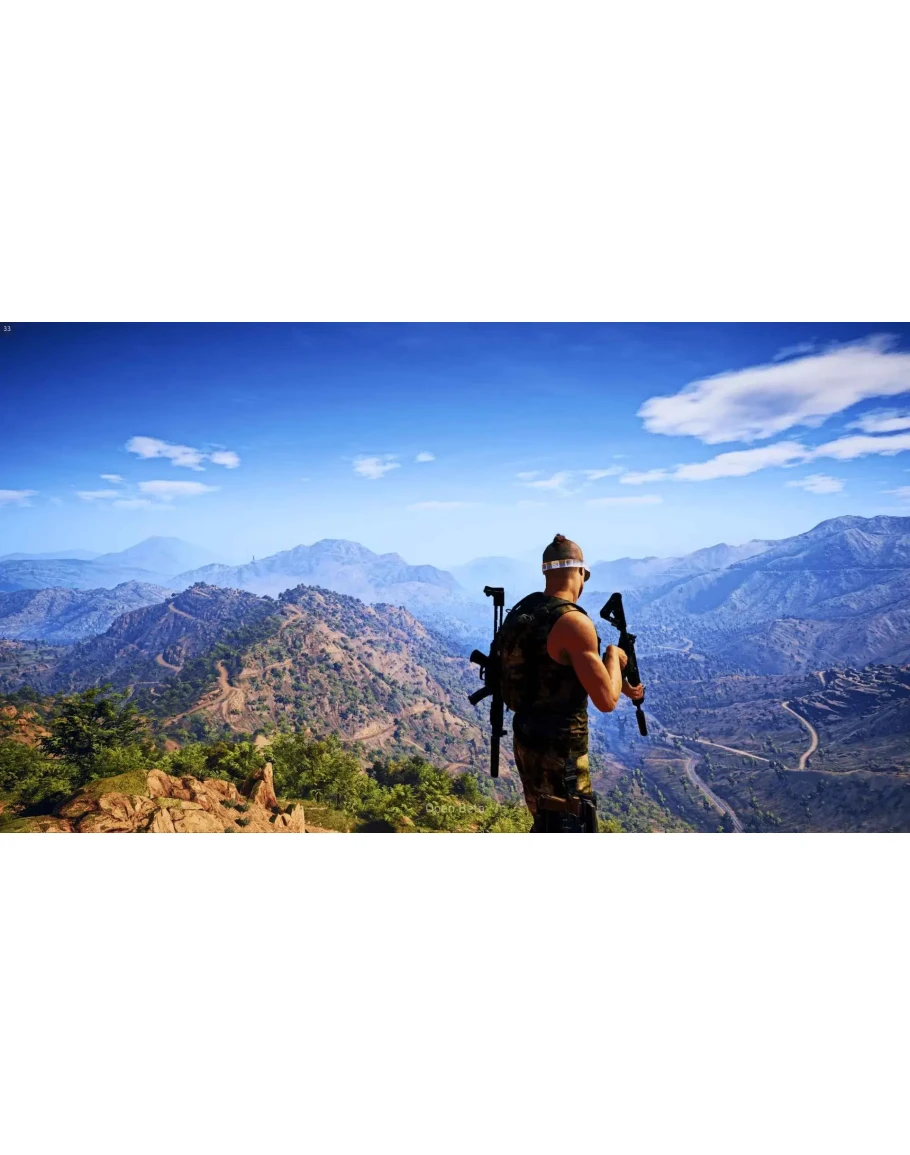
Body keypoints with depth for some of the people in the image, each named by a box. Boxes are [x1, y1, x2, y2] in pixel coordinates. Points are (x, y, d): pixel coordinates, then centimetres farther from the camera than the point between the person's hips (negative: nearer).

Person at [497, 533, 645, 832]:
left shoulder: (524, 610, 5)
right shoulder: (573, 622, -23)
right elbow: (606, 701, -21)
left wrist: (621, 686, 23)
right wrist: (614, 656, -2)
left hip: (529, 739, 9)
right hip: (558, 749, -9)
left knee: (548, 825, 27)